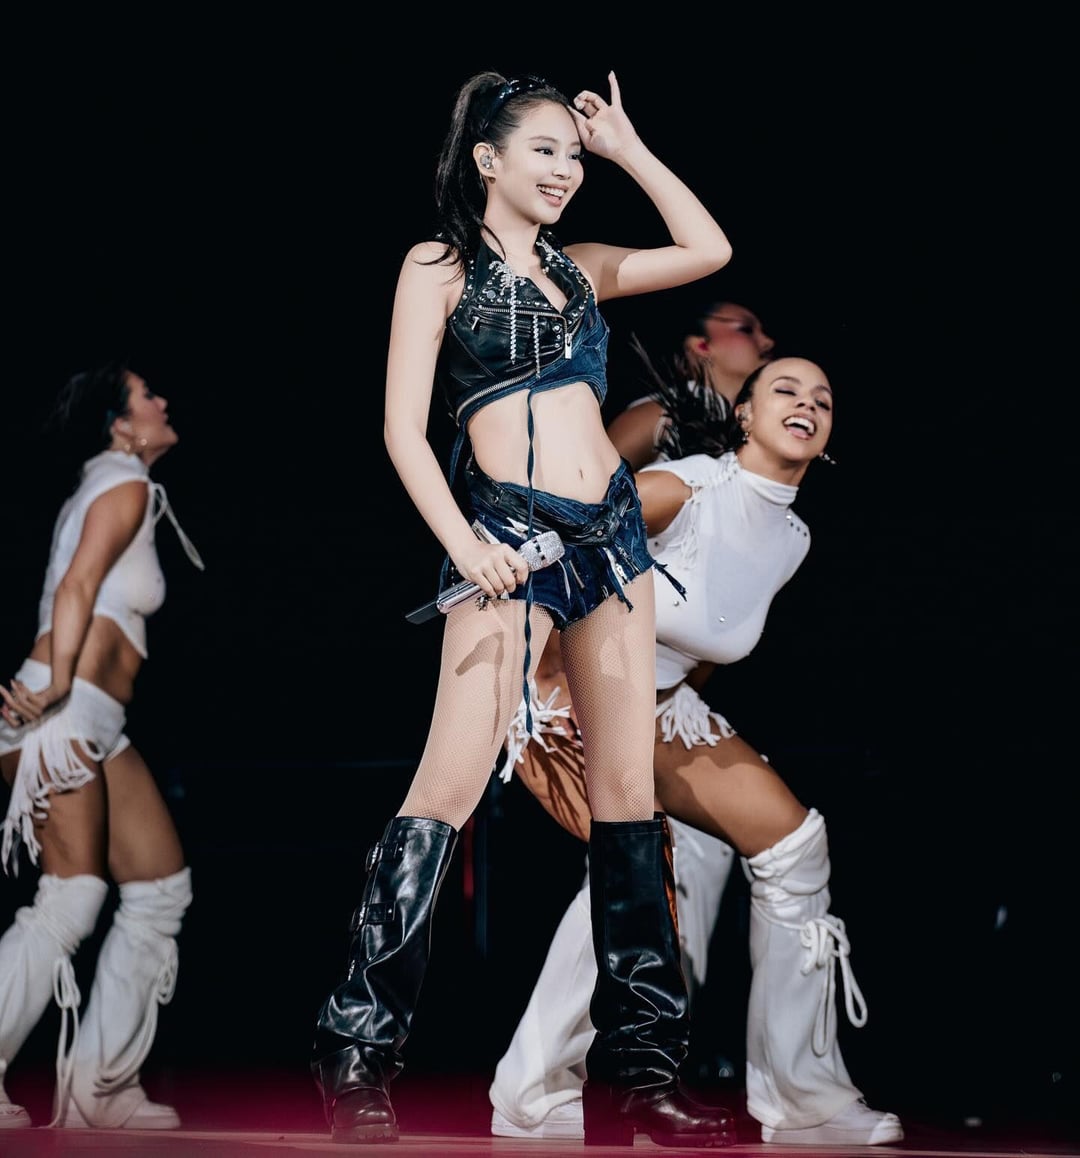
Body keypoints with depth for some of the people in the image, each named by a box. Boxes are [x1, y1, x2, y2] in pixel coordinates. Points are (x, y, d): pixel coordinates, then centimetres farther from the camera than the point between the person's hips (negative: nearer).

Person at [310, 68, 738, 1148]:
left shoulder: (578, 267, 18)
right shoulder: (440, 266, 3)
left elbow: (708, 251, 14)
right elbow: (403, 427, -5)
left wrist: (627, 146, 14)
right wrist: (463, 542, -17)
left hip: (611, 531, 6)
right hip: (510, 533, -6)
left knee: (628, 789, 4)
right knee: (451, 783, -15)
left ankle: (638, 1067, 7)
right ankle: (358, 1052, -11)